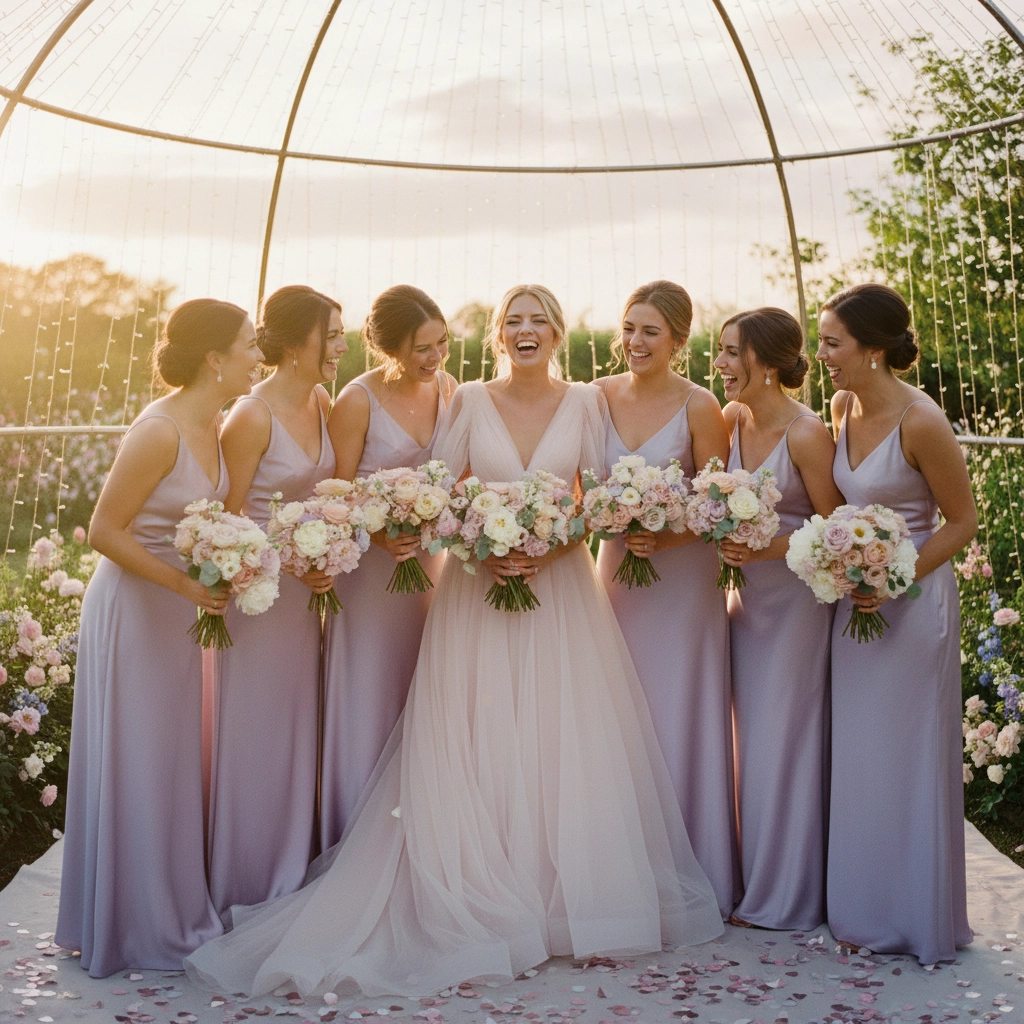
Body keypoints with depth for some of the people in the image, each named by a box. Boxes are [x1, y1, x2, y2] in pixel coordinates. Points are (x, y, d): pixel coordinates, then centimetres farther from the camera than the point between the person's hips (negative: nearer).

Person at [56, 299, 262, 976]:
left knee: (176, 760, 16)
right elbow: (104, 531, -20)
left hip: (180, 612, 8)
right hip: (133, 609, -8)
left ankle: (175, 907, 31)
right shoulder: (158, 431, -23)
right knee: (134, 764, 4)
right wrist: (183, 583, -25)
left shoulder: (212, 424, 2)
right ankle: (135, 925, 20)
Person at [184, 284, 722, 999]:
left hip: (559, 585, 1)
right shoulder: (470, 402, 4)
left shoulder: (584, 403, 6)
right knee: (476, 746, -2)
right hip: (478, 588, 0)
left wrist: (546, 550, -11)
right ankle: (484, 903, 7)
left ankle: (560, 898, 12)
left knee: (561, 742, -1)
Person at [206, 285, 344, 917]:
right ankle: (250, 883, 21)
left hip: (308, 587, 7)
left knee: (300, 726, 16)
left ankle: (294, 873, 31)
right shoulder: (252, 417, -18)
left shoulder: (322, 403, 3)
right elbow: (228, 518, -14)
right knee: (256, 730, 5)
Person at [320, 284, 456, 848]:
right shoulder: (358, 401, -15)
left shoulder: (447, 388, 2)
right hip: (371, 563, -5)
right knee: (369, 701, 3)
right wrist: (379, 534, -29)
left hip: (430, 557, 5)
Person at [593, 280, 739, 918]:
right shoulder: (598, 397, 1)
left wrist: (665, 538, -23)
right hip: (616, 567, 4)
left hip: (683, 574, -4)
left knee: (680, 717, 3)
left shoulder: (699, 406, -10)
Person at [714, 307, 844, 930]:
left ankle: (787, 896, 18)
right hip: (748, 594, 6)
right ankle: (756, 879, 27)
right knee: (751, 735, 12)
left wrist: (768, 549, -22)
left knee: (785, 737, 2)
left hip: (798, 598, -6)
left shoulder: (807, 434, -18)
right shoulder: (731, 419, 2)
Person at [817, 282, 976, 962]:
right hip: (856, 597, 7)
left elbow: (962, 521, -12)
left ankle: (914, 918, 21)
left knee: (904, 757, 4)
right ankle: (866, 910, 28)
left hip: (912, 598, -7)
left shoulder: (921, 421, -19)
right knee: (857, 754, 14)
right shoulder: (843, 407, 2)